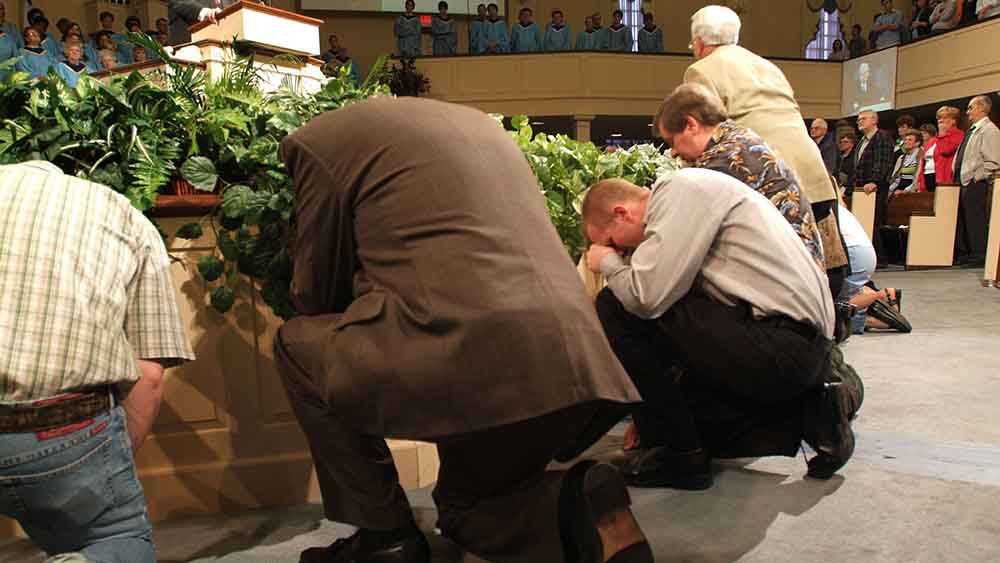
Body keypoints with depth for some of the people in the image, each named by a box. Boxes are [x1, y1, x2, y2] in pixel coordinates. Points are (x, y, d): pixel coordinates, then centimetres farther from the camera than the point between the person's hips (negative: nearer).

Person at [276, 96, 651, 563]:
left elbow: (316, 291, 17)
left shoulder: (322, 136, 11)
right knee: (464, 508, 32)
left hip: (473, 354, -8)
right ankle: (575, 506, 2)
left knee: (297, 344, 20)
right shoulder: (477, 121, 30)